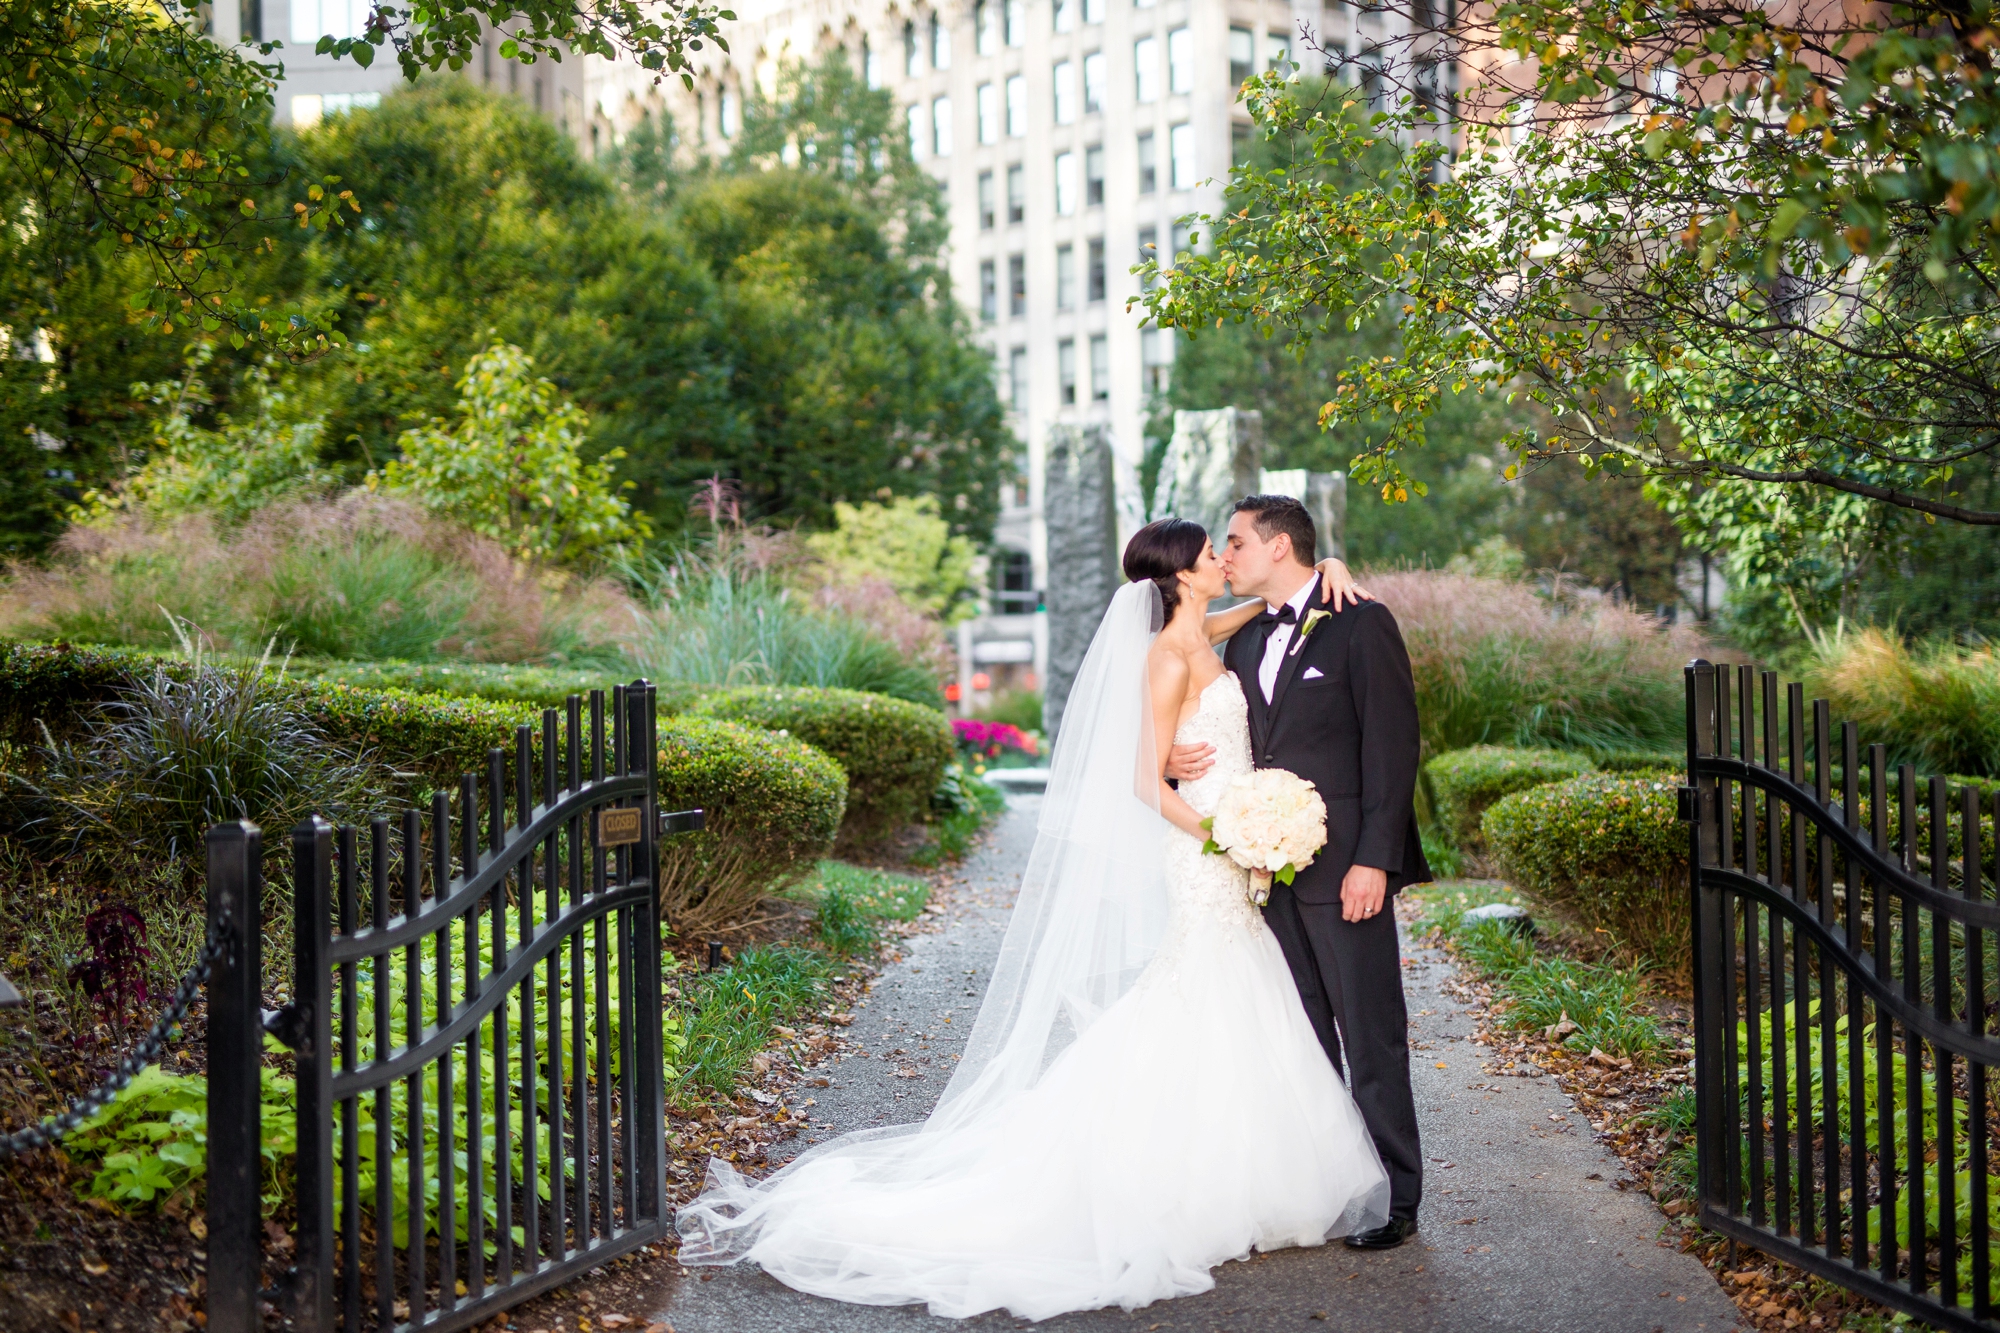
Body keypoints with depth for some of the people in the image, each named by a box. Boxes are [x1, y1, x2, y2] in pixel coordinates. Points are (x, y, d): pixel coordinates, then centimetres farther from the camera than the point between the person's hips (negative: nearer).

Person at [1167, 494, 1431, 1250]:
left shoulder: (1361, 626, -5)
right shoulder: (1246, 641, 17)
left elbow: (1391, 745, -10)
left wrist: (1374, 859, -17)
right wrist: (1178, 760, -3)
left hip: (1344, 867, -7)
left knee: (1371, 1037, -1)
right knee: (1302, 1035, 12)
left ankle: (1395, 1197, 8)